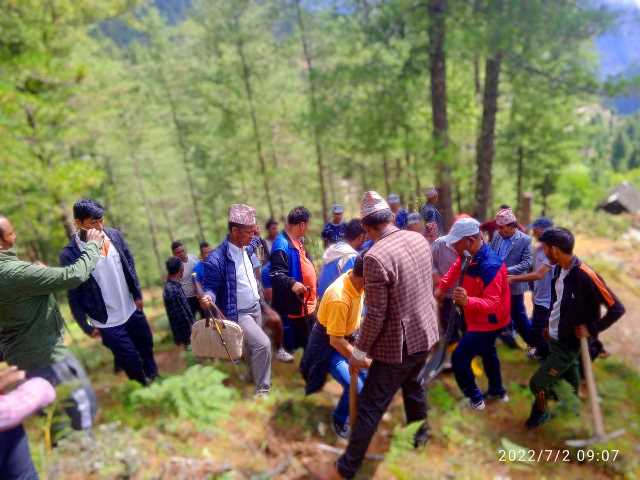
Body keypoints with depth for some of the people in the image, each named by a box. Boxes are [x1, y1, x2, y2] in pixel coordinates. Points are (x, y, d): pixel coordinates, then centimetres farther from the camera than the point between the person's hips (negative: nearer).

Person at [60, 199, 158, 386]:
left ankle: (153, 376, 49)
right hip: (108, 322, -4)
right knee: (131, 360, 9)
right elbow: (74, 295, -12)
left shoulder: (114, 235, -8)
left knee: (146, 346, 23)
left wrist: (137, 294, 7)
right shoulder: (70, 254, -20)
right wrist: (86, 326, -6)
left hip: (132, 309, 5)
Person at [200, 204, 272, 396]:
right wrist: (208, 298, -40)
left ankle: (255, 377, 46)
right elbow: (210, 287, -20)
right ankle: (263, 389, -1)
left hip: (255, 307, 8)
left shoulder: (244, 248, 0)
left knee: (253, 346, 22)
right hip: (238, 314, -8)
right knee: (263, 344, -18)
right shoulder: (216, 259, -26)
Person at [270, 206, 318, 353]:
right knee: (294, 343, 4)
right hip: (295, 305, -10)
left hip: (308, 303, 10)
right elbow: (277, 274, -32)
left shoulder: (298, 240, 10)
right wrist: (292, 284, -49)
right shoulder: (282, 244, -23)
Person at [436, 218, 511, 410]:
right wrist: (441, 288, 9)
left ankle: (476, 398, 16)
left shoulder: (490, 266, -36)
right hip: (481, 319, 10)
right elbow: (455, 269, 13)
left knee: (459, 358, -5)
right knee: (487, 352, 29)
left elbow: (493, 304, -37)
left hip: (488, 322, -10)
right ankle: (497, 390, 50)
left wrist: (467, 301, -54)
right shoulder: (470, 256, -9)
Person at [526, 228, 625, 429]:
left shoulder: (586, 276, -27)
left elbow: (617, 309, -21)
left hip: (569, 344, -7)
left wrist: (592, 329, -18)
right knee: (569, 380, 24)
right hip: (554, 338, 7)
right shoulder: (558, 268, -2)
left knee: (537, 383, -1)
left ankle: (540, 412, 26)